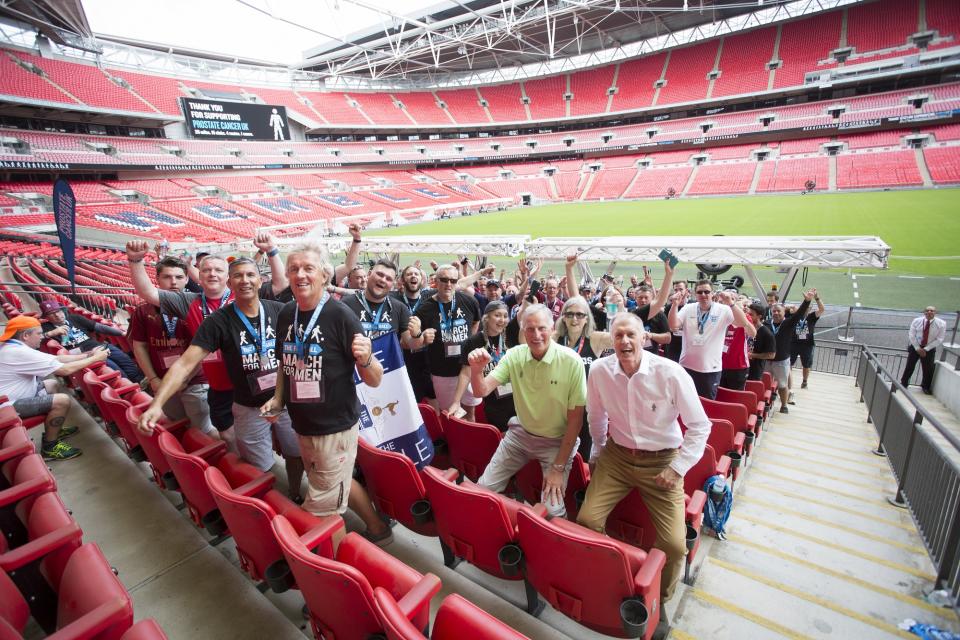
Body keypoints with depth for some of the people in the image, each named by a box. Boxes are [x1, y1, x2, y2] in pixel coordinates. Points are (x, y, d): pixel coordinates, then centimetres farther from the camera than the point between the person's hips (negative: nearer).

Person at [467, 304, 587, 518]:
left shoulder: (571, 361, -20)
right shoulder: (515, 355, -10)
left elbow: (576, 418, -14)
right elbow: (482, 391, -14)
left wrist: (559, 467, -13)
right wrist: (476, 369, -37)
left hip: (557, 441, -3)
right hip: (520, 434, 4)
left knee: (552, 510, -15)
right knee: (483, 489, 2)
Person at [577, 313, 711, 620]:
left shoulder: (671, 373, -18)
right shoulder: (599, 370, -10)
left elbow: (700, 426, -6)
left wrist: (678, 469, -10)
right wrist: (597, 452, 17)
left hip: (662, 460, -2)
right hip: (616, 456, 2)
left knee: (674, 544, -14)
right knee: (586, 520, -14)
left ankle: (659, 599, 19)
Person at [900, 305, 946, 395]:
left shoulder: (941, 324, -9)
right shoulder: (917, 321, -7)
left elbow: (939, 339, -9)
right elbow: (911, 335, -5)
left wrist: (926, 349, -15)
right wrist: (917, 348, -11)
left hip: (929, 349, 0)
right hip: (915, 347, 0)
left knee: (928, 369, 6)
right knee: (910, 366, 4)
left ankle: (926, 387, 25)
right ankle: (903, 383, 18)